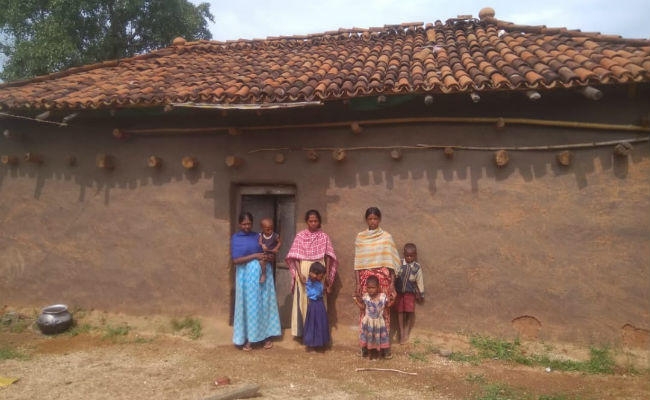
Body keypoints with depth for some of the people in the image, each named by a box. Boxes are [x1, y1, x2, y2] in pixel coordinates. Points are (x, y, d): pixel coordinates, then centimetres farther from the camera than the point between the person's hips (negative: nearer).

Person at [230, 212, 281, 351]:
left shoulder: (258, 236, 7)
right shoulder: (235, 238, -2)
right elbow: (236, 260, -10)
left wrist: (269, 257, -8)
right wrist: (254, 256, -17)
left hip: (263, 273, 3)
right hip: (246, 275, -3)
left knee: (264, 303, 8)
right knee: (248, 305, 3)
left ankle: (266, 336, 19)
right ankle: (247, 338, 14)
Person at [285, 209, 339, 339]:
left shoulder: (324, 236, 4)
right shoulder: (300, 236, 2)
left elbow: (328, 257, 3)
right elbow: (295, 257, -2)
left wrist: (327, 275, -4)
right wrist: (299, 274, -13)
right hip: (304, 271, 0)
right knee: (303, 301, 3)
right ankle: (303, 331, 12)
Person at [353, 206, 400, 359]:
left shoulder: (386, 237, 3)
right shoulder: (360, 237, 6)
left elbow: (391, 262, 3)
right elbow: (357, 262, 5)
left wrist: (392, 282, -2)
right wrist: (357, 283, 0)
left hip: (383, 277, -1)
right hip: (365, 277, 1)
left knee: (383, 310, -1)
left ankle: (385, 346, 7)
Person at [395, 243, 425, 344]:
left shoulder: (417, 267, -3)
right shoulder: (399, 264, -5)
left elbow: (420, 281, 5)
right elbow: (394, 276, -2)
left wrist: (421, 294, 10)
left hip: (410, 292, -1)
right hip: (399, 291, 1)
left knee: (410, 311, -9)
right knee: (400, 311, 4)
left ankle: (407, 330, 13)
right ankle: (402, 333, 14)